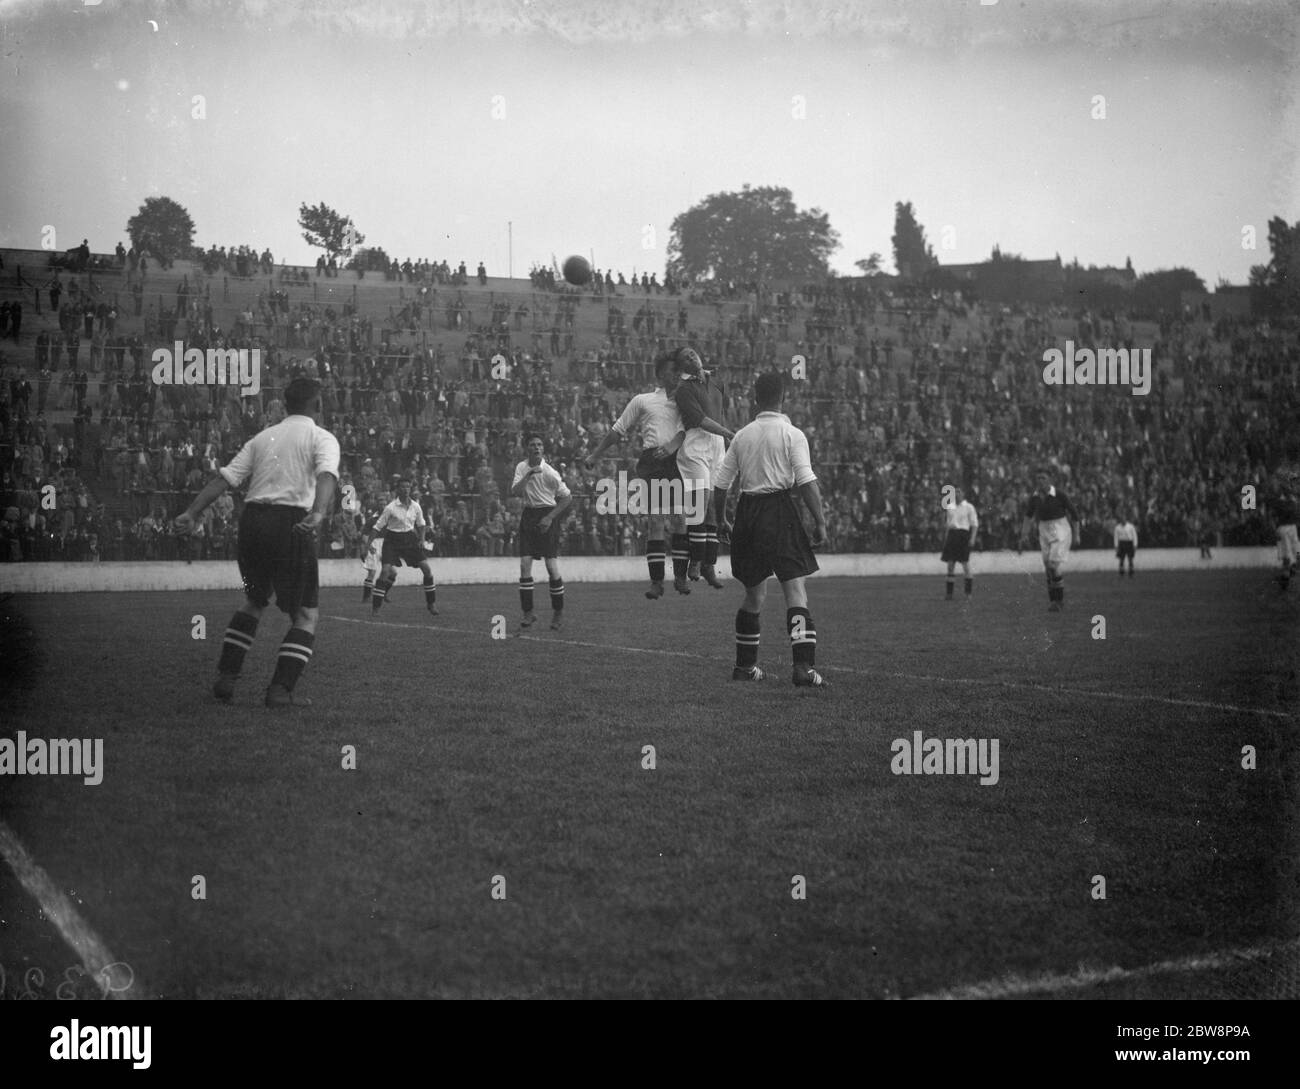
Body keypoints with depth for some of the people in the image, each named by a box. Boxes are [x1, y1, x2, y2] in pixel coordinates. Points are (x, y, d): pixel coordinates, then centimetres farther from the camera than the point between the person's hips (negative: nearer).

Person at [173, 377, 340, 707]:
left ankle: (225, 678, 20)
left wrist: (192, 513, 5)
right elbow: (326, 475, -16)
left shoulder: (262, 438, 20)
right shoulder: (321, 438, 6)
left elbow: (226, 477, 10)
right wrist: (318, 513, -31)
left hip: (252, 519, 5)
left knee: (253, 602, 26)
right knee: (305, 616, 5)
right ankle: (280, 689, -6)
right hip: (291, 524, -5)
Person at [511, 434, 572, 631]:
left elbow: (567, 497, -6)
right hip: (528, 515, 4)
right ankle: (528, 613, 0)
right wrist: (529, 475, -21)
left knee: (551, 566, -7)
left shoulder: (549, 472, -11)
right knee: (524, 565, -4)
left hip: (548, 515, -4)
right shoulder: (521, 468, 3)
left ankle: (558, 612, 7)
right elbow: (514, 492, -10)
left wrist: (550, 517, -12)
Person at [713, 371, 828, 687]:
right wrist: (820, 522, -11)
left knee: (754, 594, 17)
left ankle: (745, 665, 25)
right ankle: (804, 666, -21)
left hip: (748, 511, 5)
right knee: (796, 590, -8)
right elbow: (806, 482, -13)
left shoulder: (742, 436, 10)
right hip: (780, 511, -5)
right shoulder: (792, 435, -4)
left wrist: (720, 519, 24)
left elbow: (721, 485, 12)